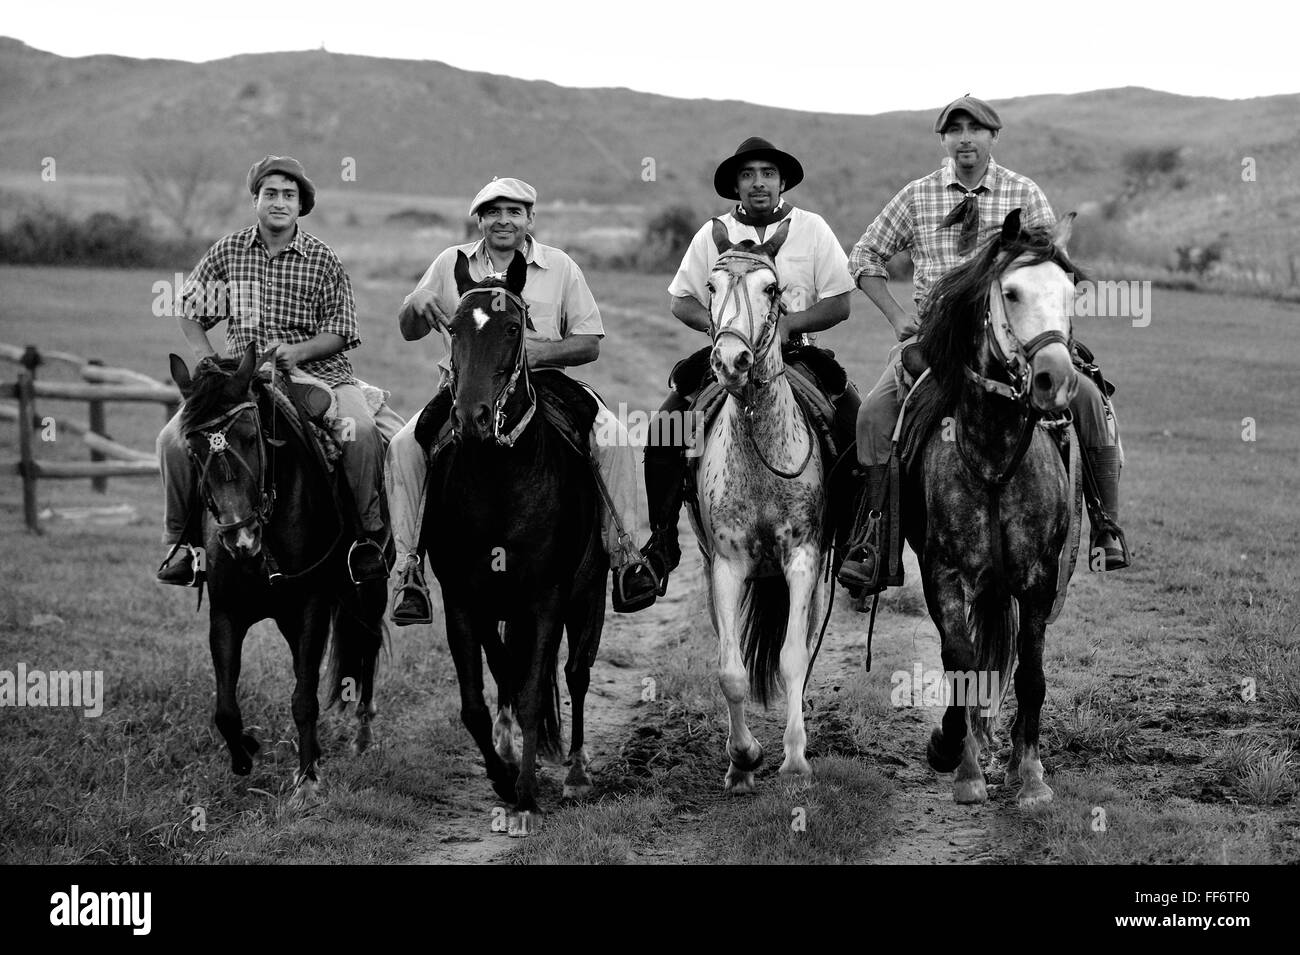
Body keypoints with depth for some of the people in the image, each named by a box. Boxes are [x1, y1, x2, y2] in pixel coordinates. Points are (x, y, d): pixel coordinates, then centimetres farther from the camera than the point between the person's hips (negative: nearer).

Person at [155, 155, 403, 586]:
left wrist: (297, 351, -17)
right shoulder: (227, 252, 7)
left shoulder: (322, 260, 2)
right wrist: (207, 359, -2)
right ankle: (180, 538, 4)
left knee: (360, 431, -30)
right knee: (174, 439, -16)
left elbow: (340, 332, 1)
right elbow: (190, 311, 14)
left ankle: (370, 536, -16)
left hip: (317, 369, -2)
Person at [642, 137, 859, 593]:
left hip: (795, 353, -1)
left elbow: (839, 304, 0)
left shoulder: (812, 229, 2)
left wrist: (787, 323, -15)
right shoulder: (713, 234, 6)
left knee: (856, 426, -23)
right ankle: (662, 540, -7)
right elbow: (682, 302, 8)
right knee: (664, 427, -19)